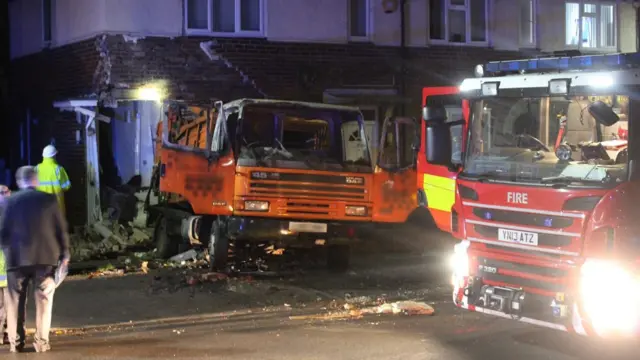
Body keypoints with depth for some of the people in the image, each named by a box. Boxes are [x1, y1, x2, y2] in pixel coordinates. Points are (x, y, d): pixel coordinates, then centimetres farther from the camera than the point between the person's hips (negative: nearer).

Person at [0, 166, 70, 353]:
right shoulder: (49, 199, 0)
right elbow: (61, 228, 1)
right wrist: (64, 253, 10)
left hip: (17, 258, 0)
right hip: (45, 257, 0)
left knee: (16, 301, 9)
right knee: (43, 300, 5)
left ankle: (16, 342, 8)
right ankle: (41, 341, 0)